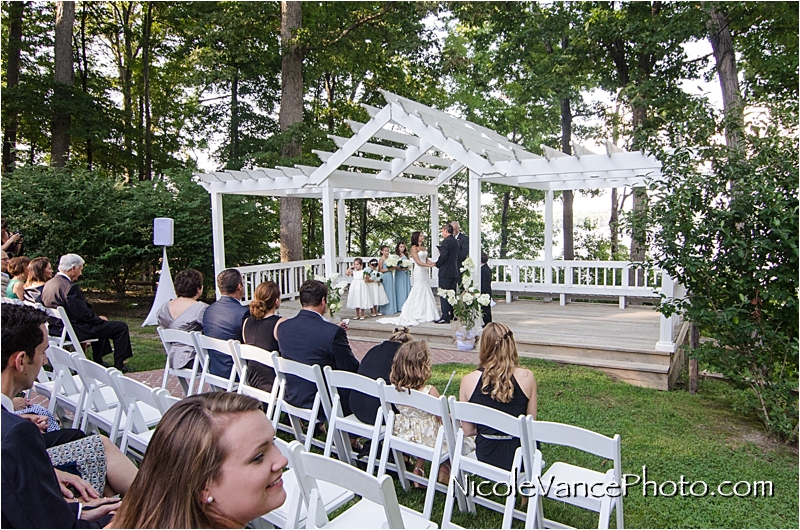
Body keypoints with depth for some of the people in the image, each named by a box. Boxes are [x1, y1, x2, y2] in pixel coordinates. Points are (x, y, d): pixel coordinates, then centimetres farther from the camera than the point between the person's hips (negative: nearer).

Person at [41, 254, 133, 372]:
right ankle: (119, 365, 4)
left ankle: (99, 362, 39)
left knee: (99, 323, 35)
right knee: (121, 327, -5)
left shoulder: (48, 284, 5)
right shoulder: (70, 287, -25)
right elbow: (83, 314, -24)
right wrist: (99, 318, -5)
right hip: (76, 330, -11)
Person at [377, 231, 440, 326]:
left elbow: (426, 260, 13)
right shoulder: (414, 247, -7)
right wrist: (429, 265, -21)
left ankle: (426, 314, 12)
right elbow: (418, 262, -13)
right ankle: (418, 315, 3)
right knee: (419, 292, -4)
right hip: (419, 271, -7)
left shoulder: (423, 247, 16)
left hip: (425, 272, 7)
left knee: (426, 292, 7)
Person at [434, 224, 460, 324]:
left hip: (445, 272, -9)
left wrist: (437, 264, -3)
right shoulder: (456, 242, 12)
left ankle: (445, 317, -5)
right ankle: (452, 314, 23)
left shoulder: (446, 241, -15)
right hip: (454, 271, 9)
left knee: (444, 294, -5)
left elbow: (443, 256, -20)